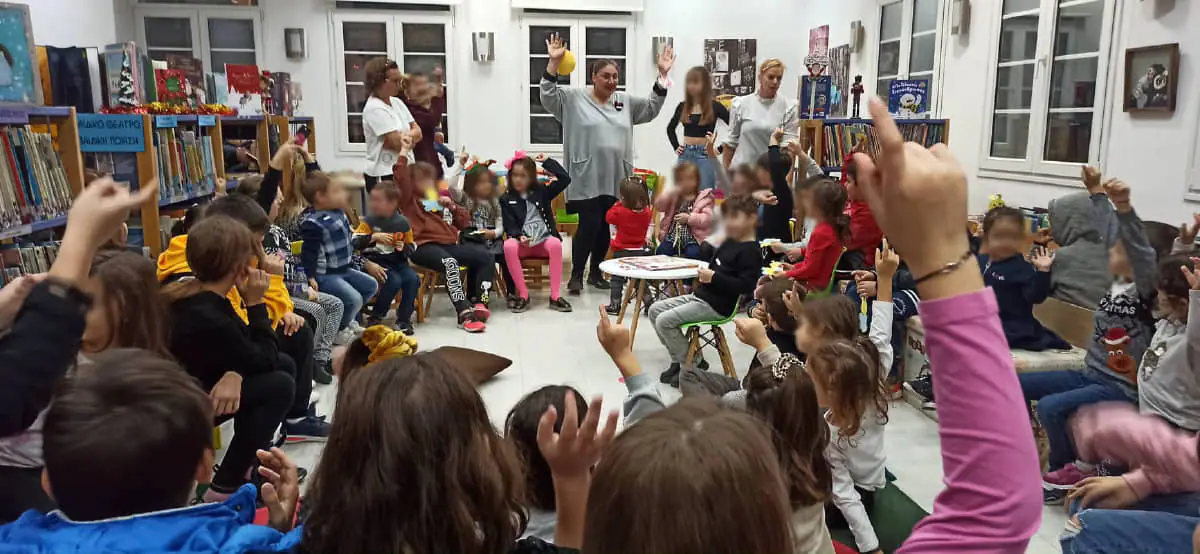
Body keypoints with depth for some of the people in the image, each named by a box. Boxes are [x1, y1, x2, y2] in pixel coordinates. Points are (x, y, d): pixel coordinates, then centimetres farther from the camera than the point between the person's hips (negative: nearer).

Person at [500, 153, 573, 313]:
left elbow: (565, 179, 1)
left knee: (556, 244, -35)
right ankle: (523, 295, -25)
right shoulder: (506, 199, 9)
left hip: (544, 240, 0)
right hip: (521, 242, 0)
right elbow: (509, 225, 0)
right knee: (508, 246, -35)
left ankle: (555, 295, -29)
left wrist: (547, 162, 3)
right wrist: (519, 236, -21)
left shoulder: (542, 192, 10)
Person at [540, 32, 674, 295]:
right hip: (587, 178, -5)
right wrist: (553, 63, -20)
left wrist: (662, 75, 6)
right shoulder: (575, 98, 0)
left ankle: (595, 272, 25)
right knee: (589, 226, -8)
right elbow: (548, 97, -9)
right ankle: (576, 274, 8)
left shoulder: (625, 102, 13)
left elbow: (652, 108, 15)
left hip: (615, 178, 5)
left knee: (605, 227, 10)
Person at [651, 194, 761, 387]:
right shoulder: (730, 243, 14)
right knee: (655, 309, 9)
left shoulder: (750, 252, -15)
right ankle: (678, 360, 11)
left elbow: (745, 286, -24)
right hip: (701, 295, 10)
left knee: (665, 320, -19)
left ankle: (690, 367, -5)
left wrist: (714, 277, -23)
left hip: (717, 306, -10)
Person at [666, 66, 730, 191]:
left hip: (705, 155, -4)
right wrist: (675, 147, 12)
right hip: (685, 155, 4)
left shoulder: (714, 106, -4)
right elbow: (670, 128, 24)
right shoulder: (683, 106, 7)